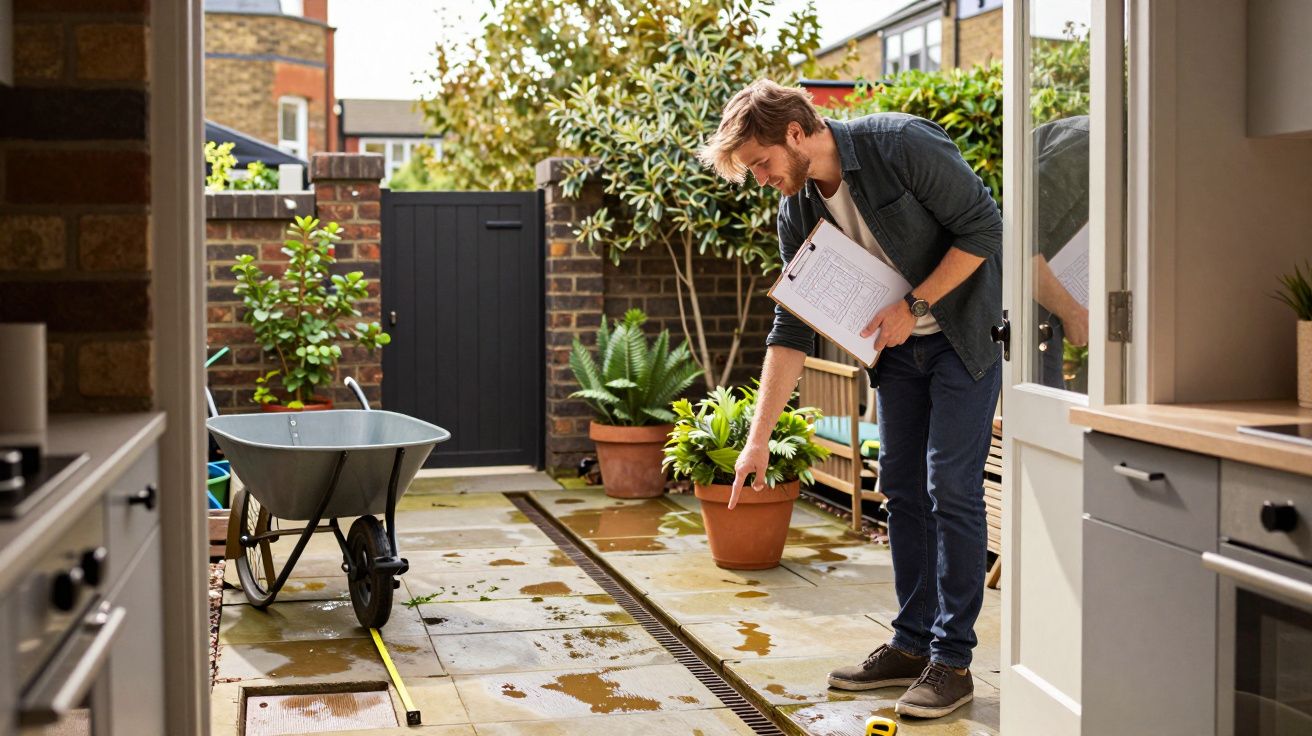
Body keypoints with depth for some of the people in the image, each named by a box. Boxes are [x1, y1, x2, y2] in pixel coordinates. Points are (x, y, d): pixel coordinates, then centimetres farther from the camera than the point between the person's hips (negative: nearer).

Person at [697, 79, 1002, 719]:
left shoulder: (901, 144, -23)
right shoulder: (797, 210, -3)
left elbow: (984, 229, -19)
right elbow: (792, 329, -1)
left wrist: (916, 305, -20)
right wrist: (758, 439, -4)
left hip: (963, 327, -7)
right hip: (899, 341, 7)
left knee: (951, 487, -8)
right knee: (901, 486, 7)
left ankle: (953, 660, 0)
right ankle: (912, 643, 18)